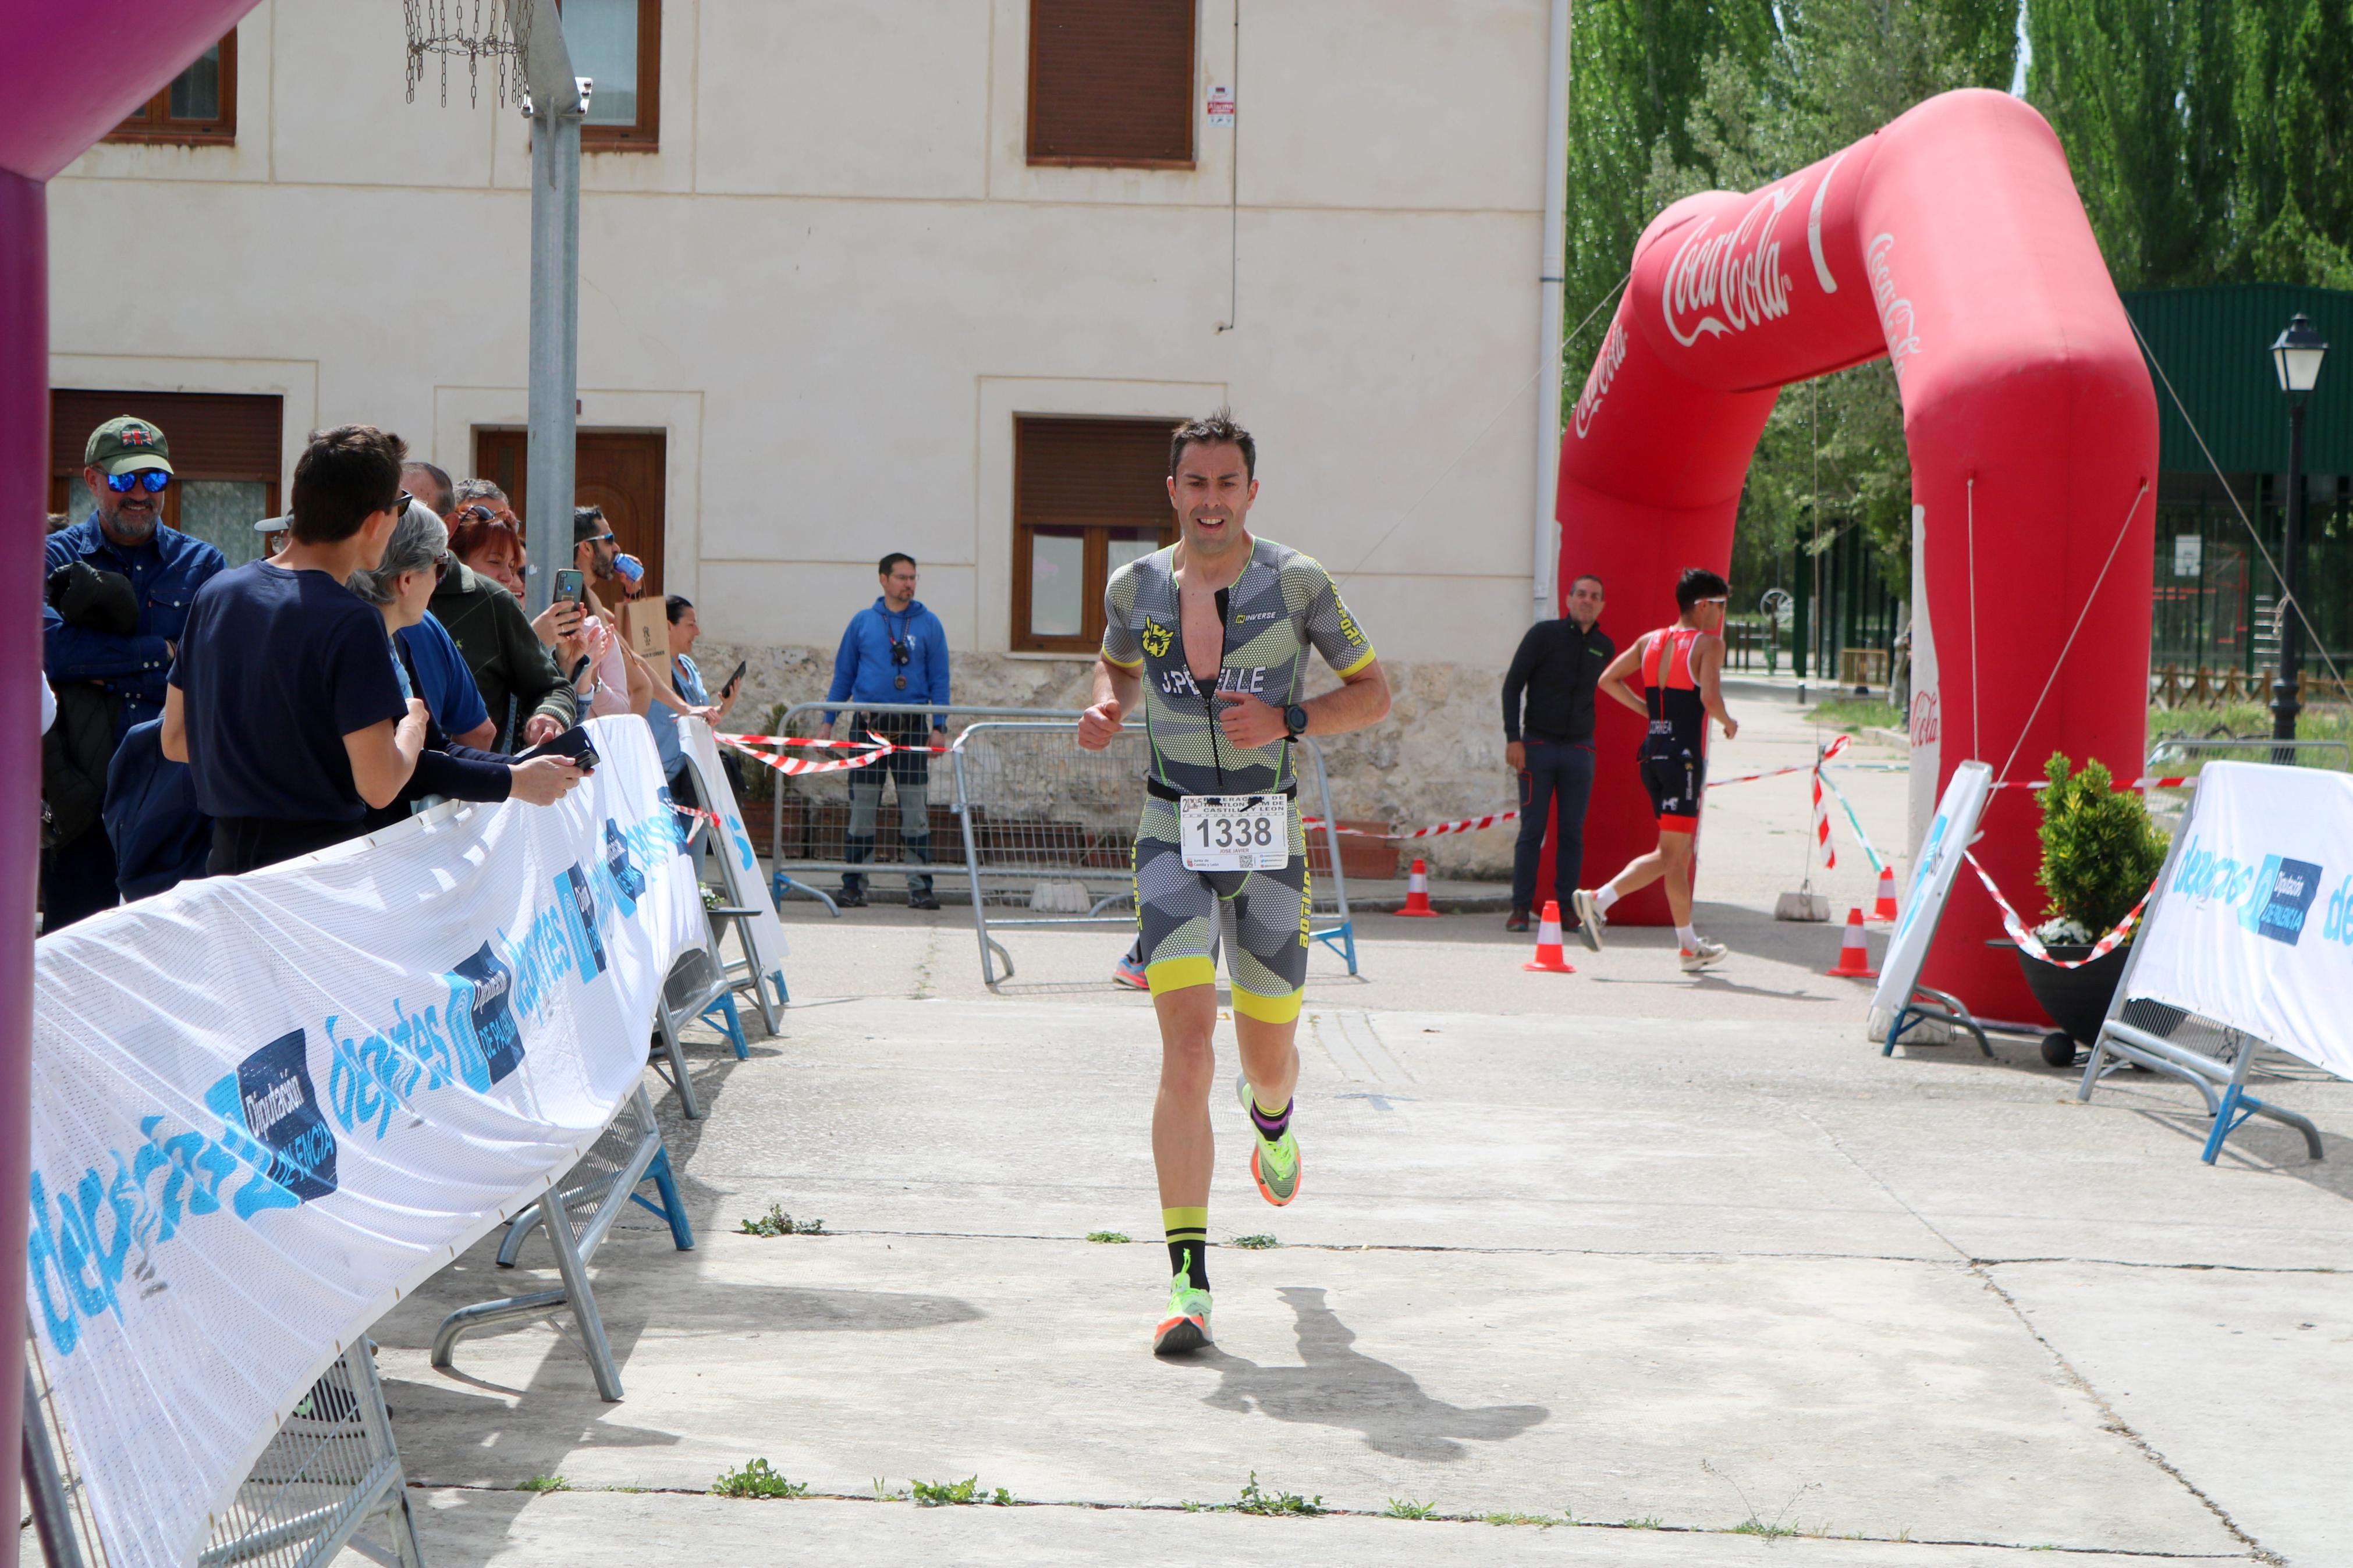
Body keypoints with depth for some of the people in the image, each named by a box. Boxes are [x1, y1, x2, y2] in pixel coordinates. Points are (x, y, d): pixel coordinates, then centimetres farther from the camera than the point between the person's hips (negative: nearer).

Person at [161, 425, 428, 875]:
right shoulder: (351, 622, -17)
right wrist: (413, 725, 2)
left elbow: (175, 741, 14)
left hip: (227, 855, 7)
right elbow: (378, 786, -18)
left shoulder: (215, 593, 6)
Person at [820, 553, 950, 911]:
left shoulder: (928, 625, 5)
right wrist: (827, 722, 7)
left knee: (916, 810, -3)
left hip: (911, 726, -1)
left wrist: (939, 726, -4)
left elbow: (939, 680, 5)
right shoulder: (863, 622, 7)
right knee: (862, 808, 2)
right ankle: (854, 886, 8)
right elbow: (843, 675, 12)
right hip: (867, 723, 1)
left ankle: (920, 888, 1)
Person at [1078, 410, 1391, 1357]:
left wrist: (1286, 722, -14)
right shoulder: (1135, 588, 2)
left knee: (1268, 1051, 12)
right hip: (1174, 836, 0)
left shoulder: (1296, 583, -5)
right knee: (1186, 1049, -15)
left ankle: (1273, 1126, 54)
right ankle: (1189, 1286, -16)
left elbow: (1373, 693, 3)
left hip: (1269, 838, 0)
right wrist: (1105, 710, 1)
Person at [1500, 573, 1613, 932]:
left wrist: (1587, 737, 13)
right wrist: (1513, 738, -9)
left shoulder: (1604, 647, 9)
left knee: (1572, 834, 2)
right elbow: (1512, 684, -2)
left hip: (1579, 750, 3)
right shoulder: (1544, 634, -2)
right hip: (1538, 744, -3)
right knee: (1532, 830, -4)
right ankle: (1520, 909, -1)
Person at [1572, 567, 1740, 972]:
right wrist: (1728, 723, -2)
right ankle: (1598, 899, -20)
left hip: (1652, 752, 8)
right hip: (1685, 756, -8)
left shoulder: (1650, 641, 12)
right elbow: (1710, 698, -21)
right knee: (1670, 855, -5)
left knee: (1678, 852, 13)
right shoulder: (1709, 644, -8)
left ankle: (1690, 945, 17)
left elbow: (1608, 680, 11)